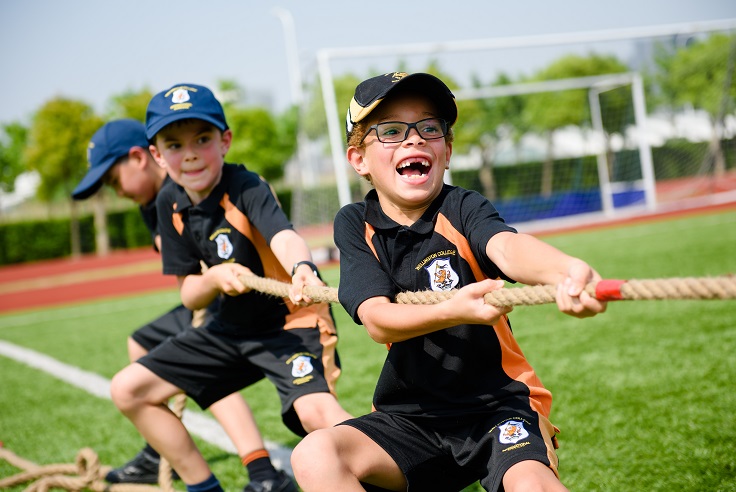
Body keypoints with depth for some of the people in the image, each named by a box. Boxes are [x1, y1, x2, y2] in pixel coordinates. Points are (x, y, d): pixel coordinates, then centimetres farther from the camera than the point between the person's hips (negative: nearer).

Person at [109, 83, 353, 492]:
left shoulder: (246, 187, -21)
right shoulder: (170, 204, -3)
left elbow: (283, 236, -43)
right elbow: (190, 296, 1)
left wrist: (303, 269, -67)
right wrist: (214, 278, -23)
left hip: (292, 321, -7)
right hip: (232, 328, 7)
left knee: (315, 411, -35)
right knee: (128, 390, 7)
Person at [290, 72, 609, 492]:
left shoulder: (461, 208, -8)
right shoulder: (355, 225, -1)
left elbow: (507, 247, -32)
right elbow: (378, 321, -16)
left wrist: (566, 272, -57)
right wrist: (453, 311, -37)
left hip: (499, 403, -3)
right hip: (411, 417, 3)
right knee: (314, 456, -22)